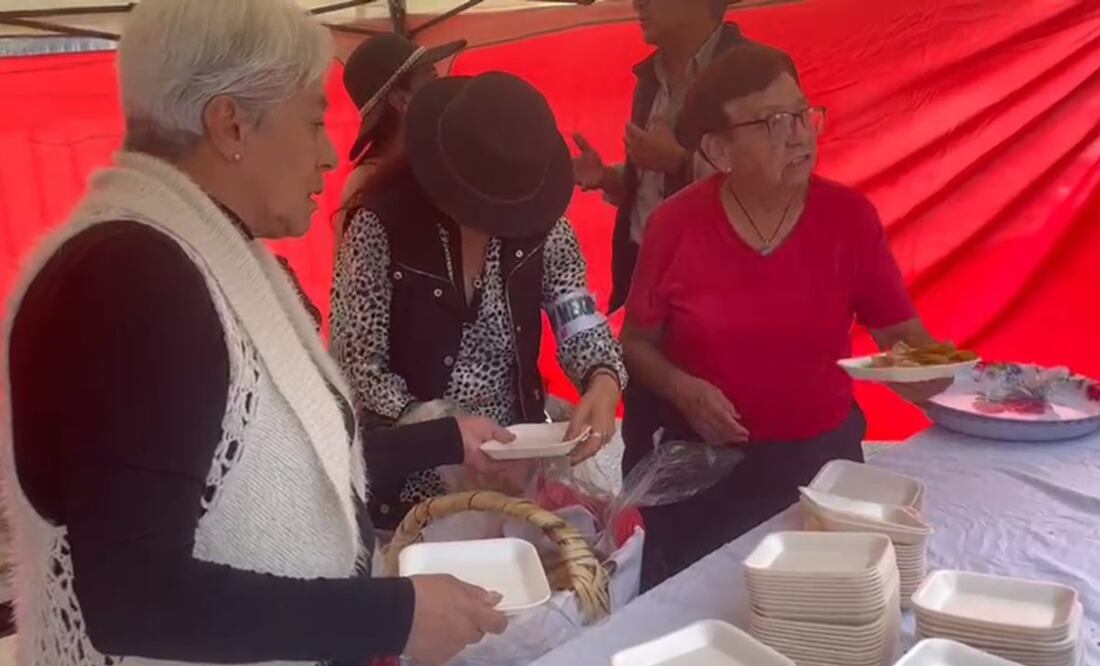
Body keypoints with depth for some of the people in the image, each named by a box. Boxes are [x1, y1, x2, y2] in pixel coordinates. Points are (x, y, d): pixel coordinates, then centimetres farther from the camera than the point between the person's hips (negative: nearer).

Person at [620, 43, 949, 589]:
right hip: (703, 463, -1)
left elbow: (902, 333, -3)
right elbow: (636, 344, -2)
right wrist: (682, 389, -20)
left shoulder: (850, 217, -11)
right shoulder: (675, 225, -14)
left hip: (822, 457, 1)